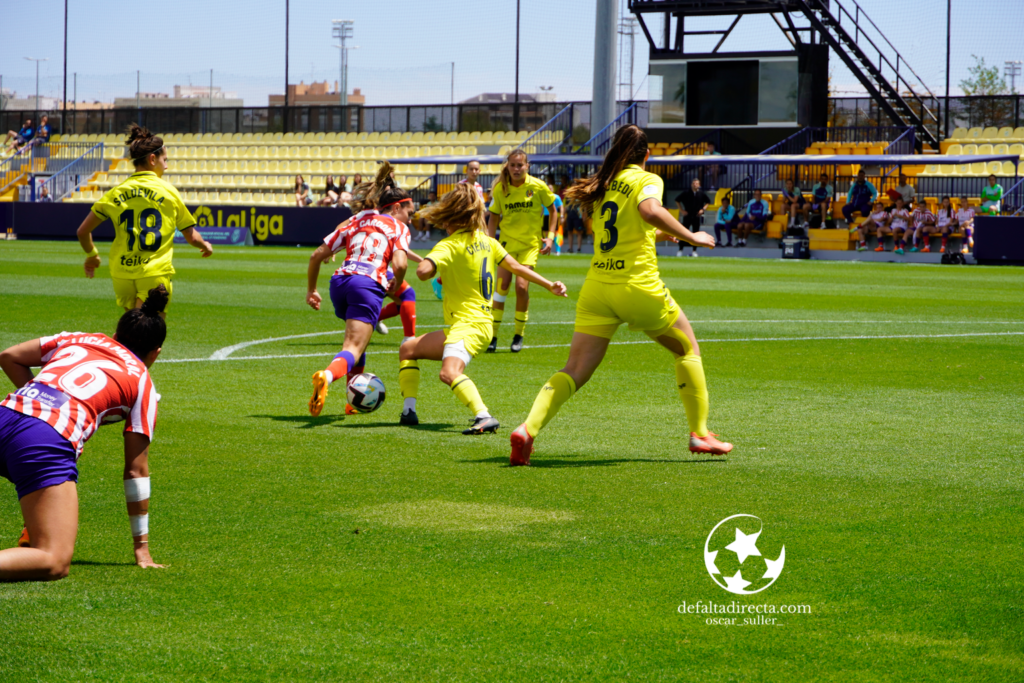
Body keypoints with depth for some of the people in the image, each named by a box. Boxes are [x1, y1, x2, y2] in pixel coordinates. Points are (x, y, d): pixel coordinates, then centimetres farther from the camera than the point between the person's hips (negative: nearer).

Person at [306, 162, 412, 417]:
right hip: (367, 286, -6)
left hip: (339, 282, 6)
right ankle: (328, 375, -47)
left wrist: (311, 290, 31)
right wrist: (395, 284, 13)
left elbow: (317, 255, 21)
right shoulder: (398, 228, 12)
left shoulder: (355, 221, 26)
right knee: (353, 347, -14)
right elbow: (399, 264, -8)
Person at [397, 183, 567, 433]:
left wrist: (433, 270, -3)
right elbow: (516, 267, 13)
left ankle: (485, 417, -50)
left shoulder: (449, 246, -13)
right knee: (408, 350, 19)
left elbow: (422, 271, -27)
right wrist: (550, 285, 19)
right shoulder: (487, 241, 11)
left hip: (468, 325, -10)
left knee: (450, 372, -35)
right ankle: (409, 411, 16)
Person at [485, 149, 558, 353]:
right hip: (508, 241, 1)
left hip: (531, 243, -1)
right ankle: (493, 335, 3)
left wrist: (550, 236, -3)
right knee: (501, 286, -7)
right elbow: (494, 217, 7)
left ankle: (519, 334, 6)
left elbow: (552, 211, 6)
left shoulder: (538, 186, -8)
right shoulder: (500, 189, -4)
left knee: (522, 286, -13)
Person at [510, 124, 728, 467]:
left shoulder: (605, 184, 16)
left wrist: (664, 233, 37)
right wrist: (691, 237, -15)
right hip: (639, 285, -5)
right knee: (687, 349, 18)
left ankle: (528, 428, -21)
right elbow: (650, 210, -25)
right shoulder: (647, 180, -2)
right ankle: (700, 433, 17)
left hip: (597, 285, 5)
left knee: (576, 370, 0)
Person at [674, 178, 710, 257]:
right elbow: (677, 200, 8)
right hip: (687, 215, -1)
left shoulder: (701, 193, 2)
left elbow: (708, 201, 16)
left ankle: (694, 251, 10)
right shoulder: (686, 193, -3)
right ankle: (680, 250, 5)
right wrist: (681, 210, 1)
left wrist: (703, 209, 2)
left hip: (697, 216, 1)